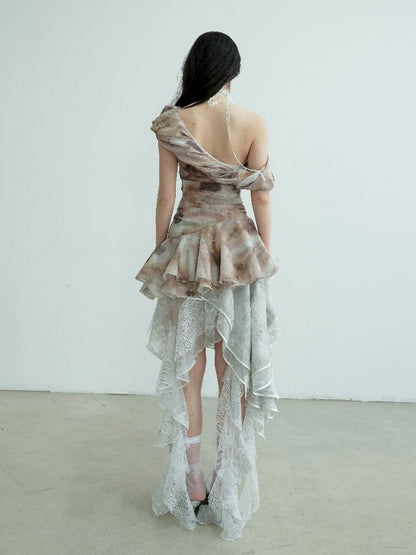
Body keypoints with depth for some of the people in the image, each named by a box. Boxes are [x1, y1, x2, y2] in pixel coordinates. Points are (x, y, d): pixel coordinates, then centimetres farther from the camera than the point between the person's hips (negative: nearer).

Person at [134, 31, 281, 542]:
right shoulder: (253, 123, -5)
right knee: (235, 371, 11)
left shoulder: (171, 124, -5)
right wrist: (264, 256, 7)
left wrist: (158, 255, 7)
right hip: (239, 249, 1)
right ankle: (230, 486, 24)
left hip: (186, 248, 0)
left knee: (187, 369, 11)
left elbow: (166, 197, -3)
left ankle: (192, 483, 22)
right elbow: (261, 196, -3)